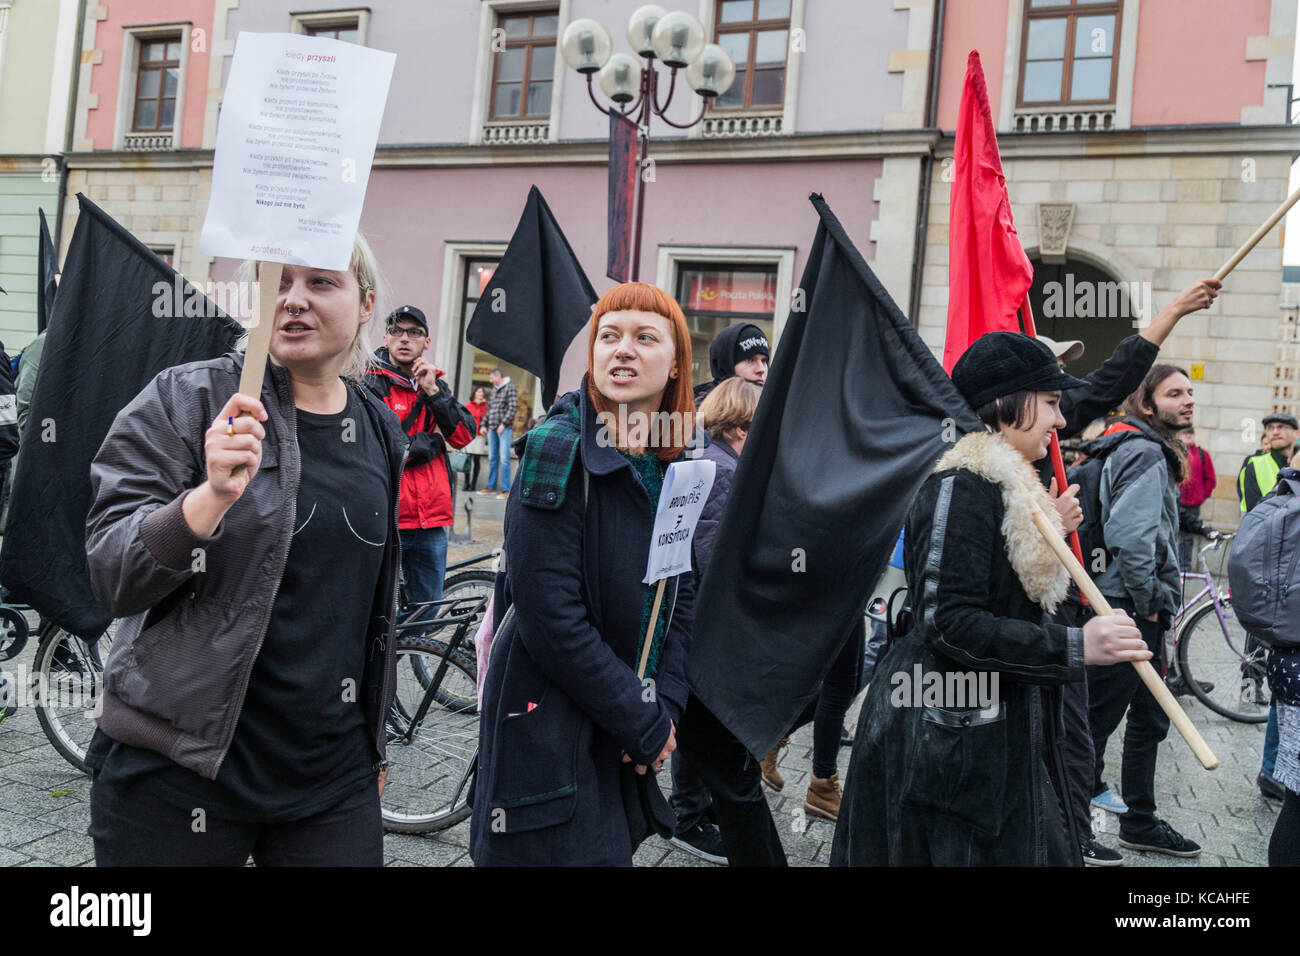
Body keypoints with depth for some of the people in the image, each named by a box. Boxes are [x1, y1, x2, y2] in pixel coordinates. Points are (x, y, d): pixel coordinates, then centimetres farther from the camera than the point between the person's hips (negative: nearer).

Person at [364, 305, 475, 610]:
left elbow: (463, 436, 1)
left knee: (427, 612, 14)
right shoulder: (369, 385, -3)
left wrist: (432, 391, -8)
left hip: (431, 521, 5)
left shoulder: (436, 384, 14)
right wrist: (432, 440, -5)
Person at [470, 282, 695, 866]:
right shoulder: (560, 452, -16)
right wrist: (645, 723, -15)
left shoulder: (674, 466, 4)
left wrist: (666, 705, -6)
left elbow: (679, 597, 8)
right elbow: (551, 618, -21)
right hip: (550, 726, -6)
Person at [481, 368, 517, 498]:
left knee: (504, 458, -9)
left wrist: (503, 424, -16)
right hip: (492, 428, 7)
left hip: (504, 428, -7)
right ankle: (491, 486, 15)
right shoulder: (494, 389, 19)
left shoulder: (509, 387, -3)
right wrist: (484, 424, 14)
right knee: (492, 458, 9)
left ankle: (505, 489, -8)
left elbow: (513, 407, -10)